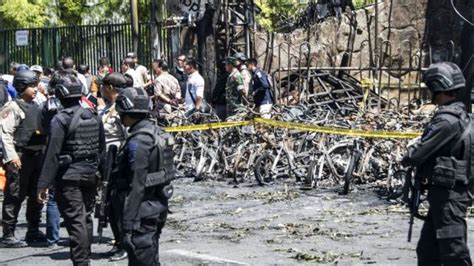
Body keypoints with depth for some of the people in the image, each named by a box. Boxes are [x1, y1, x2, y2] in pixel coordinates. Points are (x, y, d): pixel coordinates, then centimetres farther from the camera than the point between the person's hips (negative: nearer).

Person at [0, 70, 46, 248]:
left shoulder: (35, 106, 15)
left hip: (37, 155, 8)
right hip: (20, 156, -8)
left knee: (36, 195, 14)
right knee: (15, 196, -6)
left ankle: (33, 231, 25)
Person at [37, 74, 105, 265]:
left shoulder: (61, 119, -14)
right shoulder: (93, 117, 7)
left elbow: (52, 154, -17)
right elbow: (102, 149, 12)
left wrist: (44, 184, -15)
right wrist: (102, 172, 20)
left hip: (68, 177, -7)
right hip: (90, 175, 7)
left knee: (75, 221, -6)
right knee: (86, 218, 18)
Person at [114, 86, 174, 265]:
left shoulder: (138, 141, -18)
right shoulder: (156, 132, 10)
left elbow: (136, 186, -22)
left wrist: (128, 224, -20)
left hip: (144, 210, -10)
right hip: (159, 205, 10)